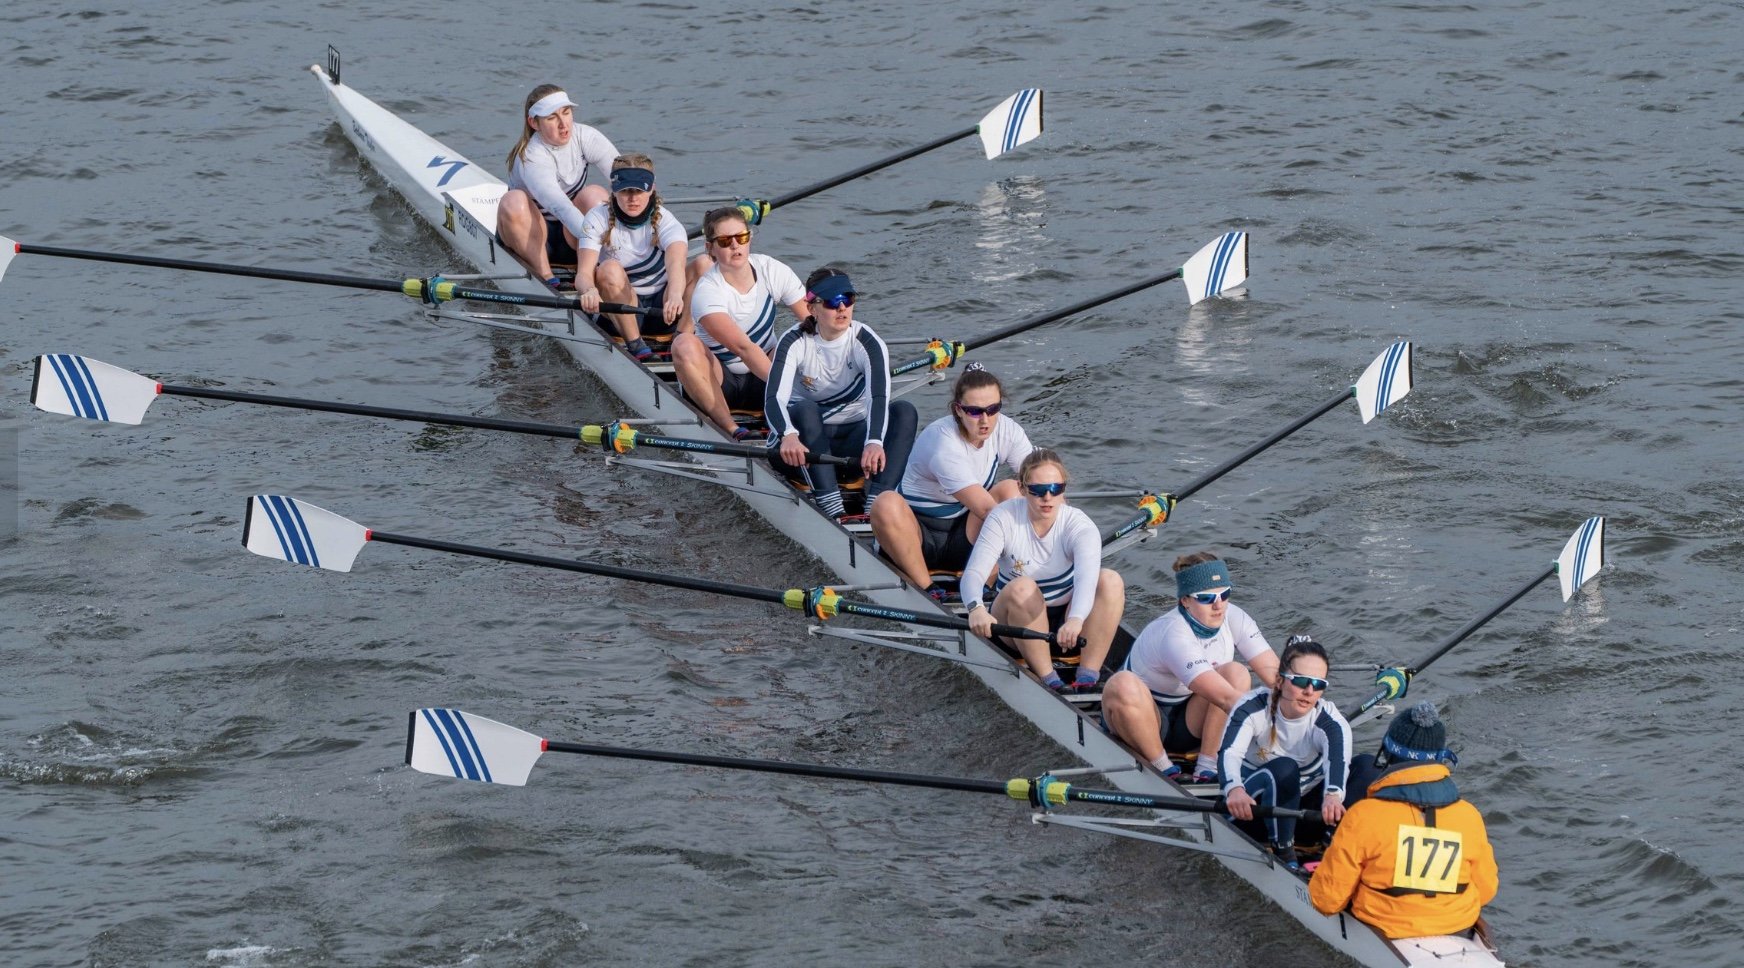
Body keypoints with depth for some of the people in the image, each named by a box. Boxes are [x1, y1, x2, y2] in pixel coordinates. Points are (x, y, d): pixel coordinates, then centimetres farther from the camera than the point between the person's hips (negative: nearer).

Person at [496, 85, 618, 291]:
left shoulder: (585, 137, -10)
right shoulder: (530, 158, -25)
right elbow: (560, 207, -41)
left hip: (570, 239, 3)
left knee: (594, 195, -26)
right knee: (513, 201, -34)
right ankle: (546, 278, -27)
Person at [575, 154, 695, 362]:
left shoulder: (664, 220, -11)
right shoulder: (598, 219, -9)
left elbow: (676, 263, -33)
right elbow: (584, 273, -22)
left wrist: (675, 295, -57)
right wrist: (589, 290, -49)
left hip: (661, 309, 1)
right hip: (620, 308, -1)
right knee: (610, 269, -32)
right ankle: (635, 345, -25)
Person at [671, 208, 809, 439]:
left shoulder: (771, 271, -7)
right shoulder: (707, 292, -21)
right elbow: (743, 347, -34)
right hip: (716, 379, -3)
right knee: (684, 344, -34)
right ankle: (729, 428, -33)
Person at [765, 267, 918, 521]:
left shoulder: (867, 342, -11)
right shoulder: (795, 343, -12)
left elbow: (878, 397, -28)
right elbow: (774, 398, -27)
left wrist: (874, 442, -50)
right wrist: (788, 435, -51)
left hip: (852, 439, 2)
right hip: (802, 445, -2)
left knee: (904, 411, -22)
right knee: (805, 410, -33)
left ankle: (876, 504, -42)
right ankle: (832, 509, -47)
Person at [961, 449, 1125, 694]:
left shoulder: (1079, 525, -15)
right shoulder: (1004, 518, -14)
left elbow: (1086, 577, -36)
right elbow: (973, 572, -25)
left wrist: (1075, 620, -58)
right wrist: (976, 608, -50)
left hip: (1065, 624, 1)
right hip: (1016, 624, -1)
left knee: (1110, 580, -25)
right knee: (1022, 588, -34)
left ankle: (1088, 675, -27)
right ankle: (1047, 677, -28)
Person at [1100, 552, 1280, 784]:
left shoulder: (1233, 619, -9)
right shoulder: (1173, 635, -31)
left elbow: (1272, 671, -15)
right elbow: (1225, 698, -39)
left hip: (1189, 724, 5)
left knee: (1237, 673, -21)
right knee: (1123, 684, -38)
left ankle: (1207, 767, -20)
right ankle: (1163, 769, -19)